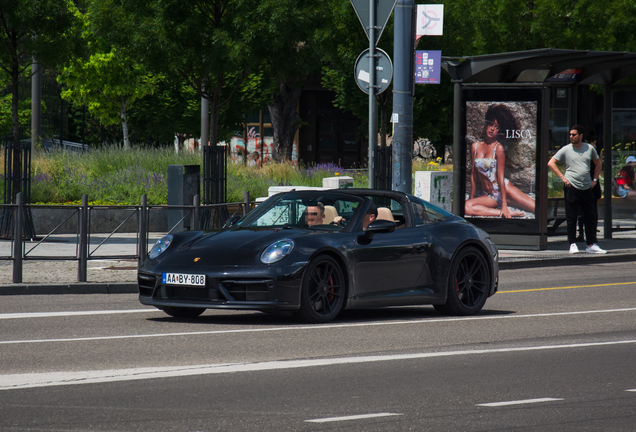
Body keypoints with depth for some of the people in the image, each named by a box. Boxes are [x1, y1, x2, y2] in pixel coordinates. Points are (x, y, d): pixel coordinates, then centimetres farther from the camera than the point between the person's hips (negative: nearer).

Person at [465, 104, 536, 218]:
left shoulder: (498, 148, -6)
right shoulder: (475, 147, 5)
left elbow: (500, 177, -11)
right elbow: (474, 174, 11)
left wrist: (504, 205, -15)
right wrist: (472, 198, 10)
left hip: (504, 190, -4)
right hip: (489, 196, 4)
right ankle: (509, 213, -27)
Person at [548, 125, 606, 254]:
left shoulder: (589, 149, 7)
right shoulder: (566, 150, -1)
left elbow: (598, 163, 23)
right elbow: (551, 163, -1)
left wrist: (594, 179, 13)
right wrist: (563, 177, -8)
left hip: (587, 189, 3)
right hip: (572, 187, -3)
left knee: (590, 217, 4)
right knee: (571, 218, -1)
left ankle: (591, 245, 11)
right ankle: (572, 244, 7)